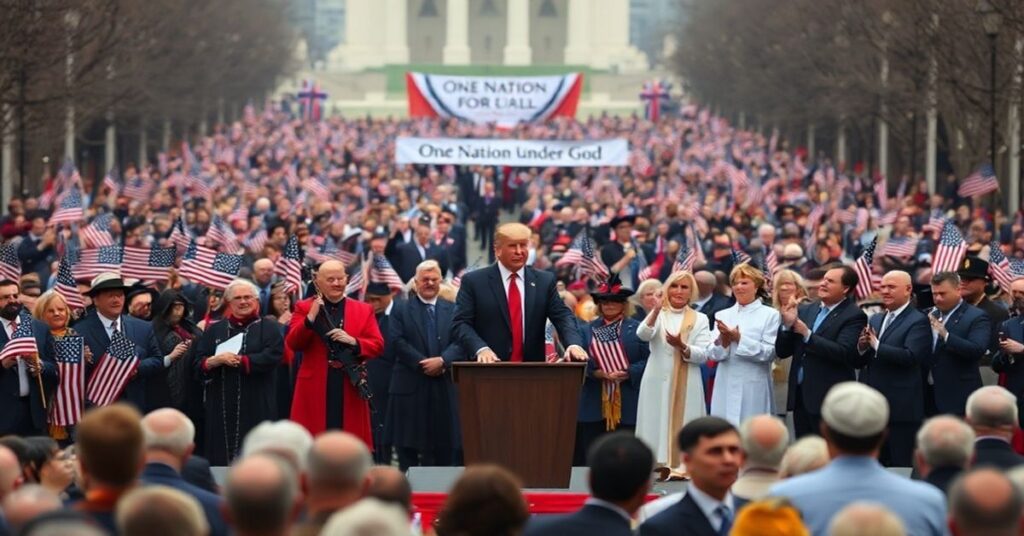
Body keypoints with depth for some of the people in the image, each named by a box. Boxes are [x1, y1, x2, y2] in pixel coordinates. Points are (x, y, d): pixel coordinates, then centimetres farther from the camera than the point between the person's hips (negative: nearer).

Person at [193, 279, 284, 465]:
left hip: (255, 406, -3)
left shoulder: (269, 328, 6)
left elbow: (272, 357, -10)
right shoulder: (214, 330, 15)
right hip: (221, 406, 3)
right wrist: (215, 360, -14)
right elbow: (198, 363, 7)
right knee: (220, 454, -1)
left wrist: (239, 361, -12)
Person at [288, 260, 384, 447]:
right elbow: (293, 344, -4)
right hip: (315, 389, -1)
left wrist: (353, 342, -13)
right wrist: (311, 317, -17)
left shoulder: (364, 310, 11)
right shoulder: (304, 308, 6)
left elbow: (378, 345, 5)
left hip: (349, 390, 1)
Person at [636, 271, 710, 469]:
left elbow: (703, 354, -1)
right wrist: (656, 311, -30)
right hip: (658, 382, 0)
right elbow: (643, 334, -14)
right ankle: (657, 465, -1)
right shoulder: (657, 315, 7)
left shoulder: (700, 319, 8)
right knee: (657, 425, -3)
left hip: (687, 385, 0)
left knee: (684, 427, -2)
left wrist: (682, 347, -20)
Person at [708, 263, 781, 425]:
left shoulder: (770, 315, 2)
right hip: (725, 388, 4)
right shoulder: (722, 315, 14)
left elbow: (769, 353, -8)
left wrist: (739, 339, -14)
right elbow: (712, 354, 6)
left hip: (754, 389, -3)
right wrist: (722, 342, -15)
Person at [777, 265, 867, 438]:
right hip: (800, 396, 6)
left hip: (829, 400, -6)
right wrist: (787, 325, -5)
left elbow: (844, 353, -19)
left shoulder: (854, 316, -6)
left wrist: (807, 335, -17)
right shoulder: (805, 311, 13)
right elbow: (782, 352, 13)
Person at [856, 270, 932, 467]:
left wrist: (876, 345, -17)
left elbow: (910, 356, -20)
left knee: (901, 465, -4)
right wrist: (862, 347, -7)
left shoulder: (918, 321, -6)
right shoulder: (875, 319, 17)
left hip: (901, 407, -7)